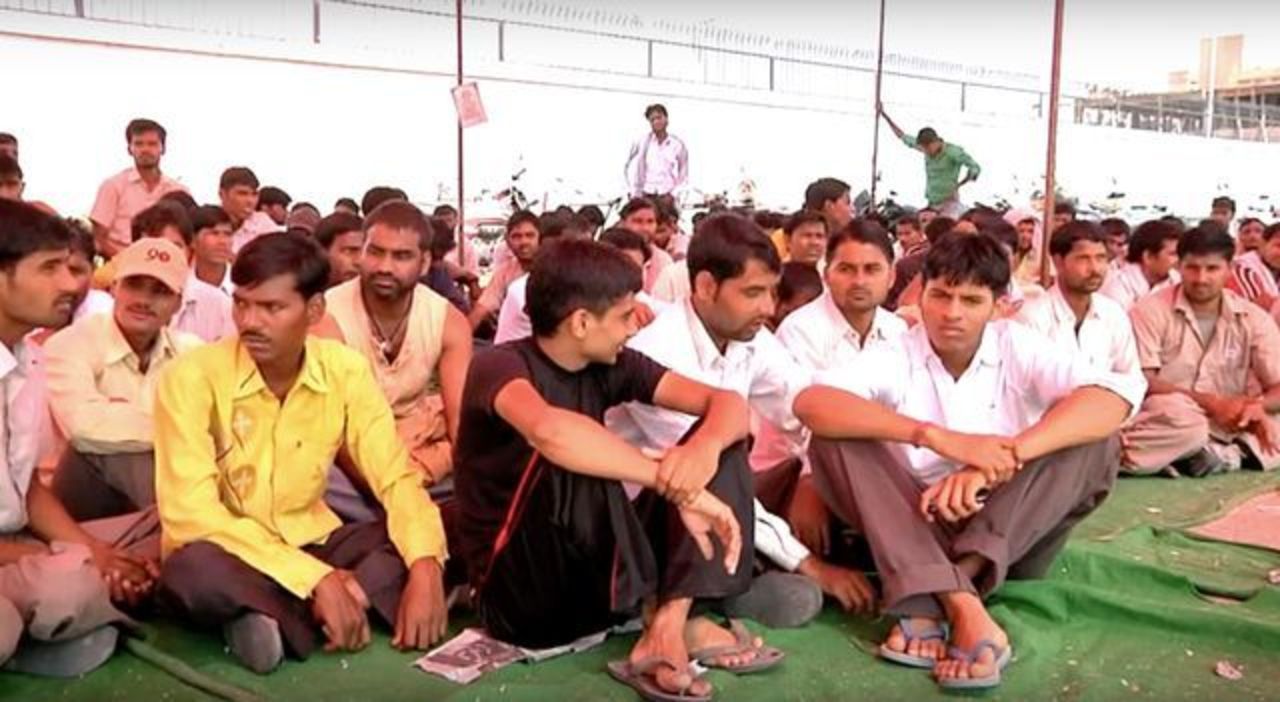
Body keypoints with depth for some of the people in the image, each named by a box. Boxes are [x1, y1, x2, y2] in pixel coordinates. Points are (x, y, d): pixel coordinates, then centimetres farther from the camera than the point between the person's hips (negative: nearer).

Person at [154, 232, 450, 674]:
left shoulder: (346, 370, -7)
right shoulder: (193, 376, -17)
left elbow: (397, 479, -8)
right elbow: (190, 512, -24)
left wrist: (425, 569, -28)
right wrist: (315, 579, -32)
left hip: (311, 544, 5)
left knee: (428, 537, -18)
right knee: (193, 571, -38)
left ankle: (280, 621, -24)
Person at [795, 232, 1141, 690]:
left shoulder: (1017, 348, -5)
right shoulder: (896, 358, -7)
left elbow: (1114, 399, -23)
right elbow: (810, 403, -28)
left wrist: (1000, 461, -37)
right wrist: (938, 437, -38)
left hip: (1009, 537, 1)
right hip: (916, 533, -1)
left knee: (1096, 441, -22)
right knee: (835, 440, -23)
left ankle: (932, 605, -30)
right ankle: (962, 607, -36)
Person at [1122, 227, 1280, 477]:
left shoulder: (1253, 318, 5)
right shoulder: (1151, 310, -5)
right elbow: (1142, 381, -11)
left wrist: (1257, 405, -20)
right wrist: (1210, 402, -20)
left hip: (1225, 425, 6)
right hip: (1164, 416, -6)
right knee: (1184, 421, -37)